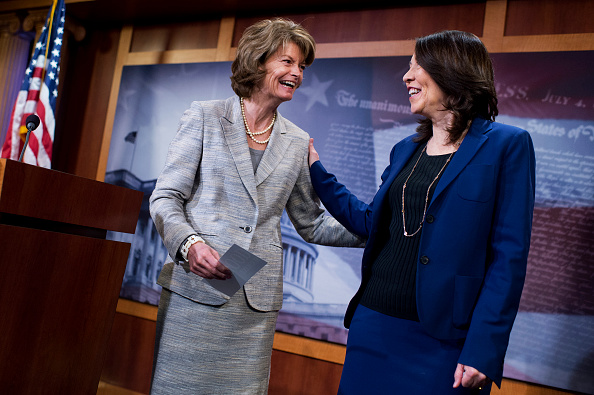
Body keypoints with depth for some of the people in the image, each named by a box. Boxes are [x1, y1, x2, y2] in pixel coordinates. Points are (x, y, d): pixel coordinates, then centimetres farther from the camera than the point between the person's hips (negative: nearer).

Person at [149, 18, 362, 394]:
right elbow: (165, 197, 0)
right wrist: (189, 243, -20)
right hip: (196, 289, -2)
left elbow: (312, 224, 15)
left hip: (257, 303, 3)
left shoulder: (298, 142, 11)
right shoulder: (206, 116, 2)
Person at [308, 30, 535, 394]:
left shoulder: (507, 145, -7)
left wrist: (484, 351, -17)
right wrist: (315, 170, 18)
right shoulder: (406, 149, 12)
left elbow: (509, 257, -12)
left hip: (443, 341, -5)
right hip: (373, 324, 6)